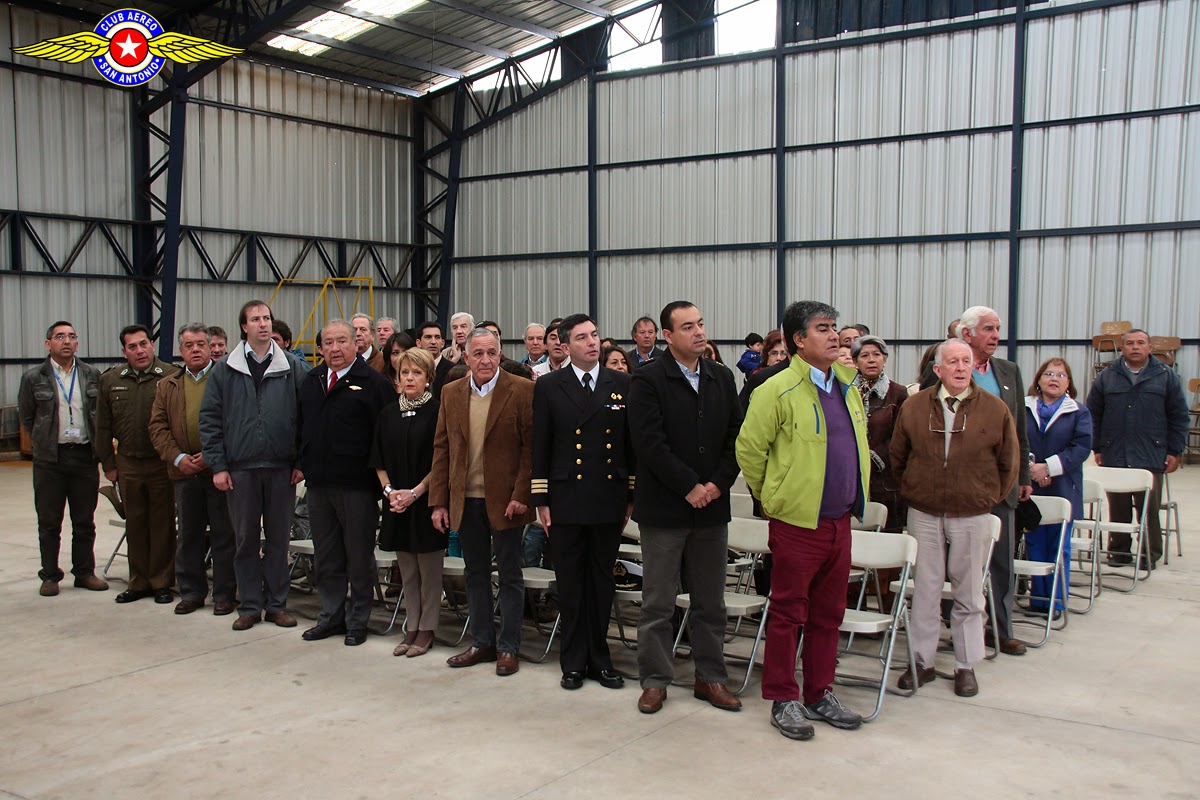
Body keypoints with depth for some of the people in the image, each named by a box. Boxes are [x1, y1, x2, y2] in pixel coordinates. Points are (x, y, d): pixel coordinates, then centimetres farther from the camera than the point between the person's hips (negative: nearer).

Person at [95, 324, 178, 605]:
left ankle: (161, 582, 15)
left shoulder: (170, 377, -5)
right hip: (128, 464, 4)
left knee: (162, 523, 4)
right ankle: (139, 582, 22)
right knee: (135, 524, 11)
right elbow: (103, 427, 11)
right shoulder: (110, 381, 7)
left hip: (162, 463, -3)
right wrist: (108, 464, 9)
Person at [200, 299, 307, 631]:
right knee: (245, 540, 7)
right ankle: (250, 606, 17)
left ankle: (277, 604, 18)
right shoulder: (224, 370, 4)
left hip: (281, 467, 0)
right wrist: (218, 466, -3)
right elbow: (210, 419, 3)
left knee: (278, 539, 8)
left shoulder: (292, 367, 3)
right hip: (240, 468, 0)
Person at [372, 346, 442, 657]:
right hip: (396, 502, 5)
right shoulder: (388, 413, 8)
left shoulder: (437, 411, -7)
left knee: (429, 568, 3)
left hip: (426, 500, -5)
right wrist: (389, 490, -4)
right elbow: (379, 460, 11)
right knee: (406, 570, 12)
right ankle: (411, 627, 21)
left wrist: (416, 492, -15)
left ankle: (427, 629, 12)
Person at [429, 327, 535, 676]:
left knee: (509, 576, 6)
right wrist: (439, 501, 3)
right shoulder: (451, 393, 6)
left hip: (504, 500, -4)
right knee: (476, 573, 14)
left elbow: (532, 447, -8)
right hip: (465, 500, 4)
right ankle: (481, 642, 26)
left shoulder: (522, 391, -7)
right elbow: (442, 449, 7)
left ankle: (508, 647, 17)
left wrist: (521, 496, -15)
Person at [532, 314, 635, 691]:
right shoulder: (549, 387, 1)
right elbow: (540, 447, 2)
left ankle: (599, 657, 22)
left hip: (609, 500, 1)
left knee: (602, 581, 10)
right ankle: (574, 661, 18)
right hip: (566, 500, -1)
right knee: (570, 583, 6)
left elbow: (631, 444, 7)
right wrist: (541, 500, -2)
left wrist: (632, 496, 5)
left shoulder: (622, 385, 4)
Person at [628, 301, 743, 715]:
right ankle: (655, 680, 16)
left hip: (711, 506, 4)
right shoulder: (648, 378, -7)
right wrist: (689, 487, -15)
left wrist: (718, 484, -6)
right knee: (657, 602, 5)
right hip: (664, 507, -4)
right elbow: (649, 442, -14)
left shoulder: (722, 378, 9)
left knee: (710, 602, 11)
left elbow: (735, 437, 8)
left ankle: (710, 677, 23)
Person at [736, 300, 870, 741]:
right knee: (788, 613, 4)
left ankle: (820, 694, 27)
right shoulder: (778, 390, -12)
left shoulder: (846, 384, 10)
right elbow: (749, 448, -8)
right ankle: (783, 700, 15)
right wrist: (771, 497, 1)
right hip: (797, 522, -6)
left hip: (840, 520, 7)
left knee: (828, 613, 14)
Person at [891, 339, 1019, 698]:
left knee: (969, 594, 8)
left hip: (972, 517, -1)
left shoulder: (995, 409, -3)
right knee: (925, 590, 7)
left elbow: (1009, 463, 6)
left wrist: (990, 499, 6)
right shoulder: (914, 406, 1)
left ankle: (966, 665, 20)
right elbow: (898, 456, 12)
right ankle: (922, 661, 18)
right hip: (923, 515, 1)